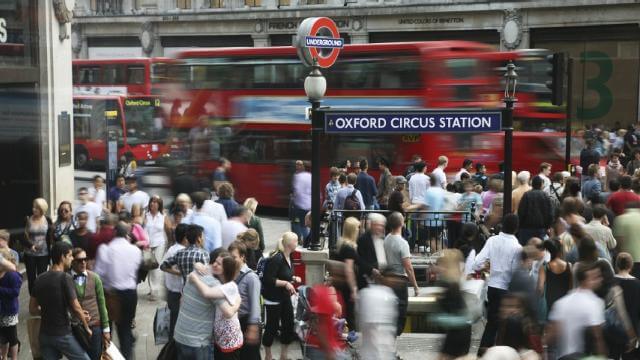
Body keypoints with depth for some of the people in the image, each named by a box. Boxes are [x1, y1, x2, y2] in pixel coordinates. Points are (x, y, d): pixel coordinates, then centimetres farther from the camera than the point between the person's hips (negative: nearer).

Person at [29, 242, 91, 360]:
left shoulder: (40, 279, 3)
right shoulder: (65, 278, -15)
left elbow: (32, 309, 8)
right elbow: (76, 308, -14)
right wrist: (86, 327, -1)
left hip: (45, 334, 6)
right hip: (63, 334, -6)